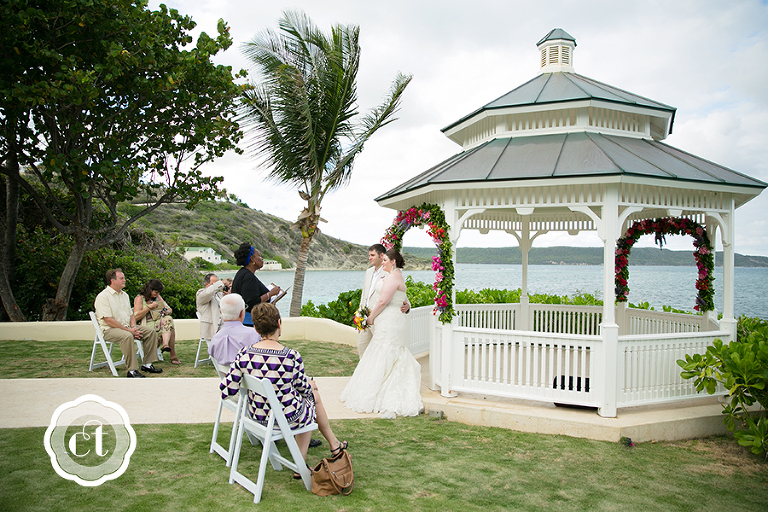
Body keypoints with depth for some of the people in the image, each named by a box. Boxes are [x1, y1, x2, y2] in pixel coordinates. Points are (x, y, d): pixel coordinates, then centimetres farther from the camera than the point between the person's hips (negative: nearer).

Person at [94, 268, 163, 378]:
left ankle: (147, 364, -6)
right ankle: (132, 370, -34)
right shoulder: (103, 297, -12)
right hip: (109, 330, -8)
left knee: (151, 332, -7)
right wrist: (129, 330, -20)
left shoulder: (124, 295, 16)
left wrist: (133, 327, -3)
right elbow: (108, 321, -19)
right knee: (127, 336, -38)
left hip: (127, 327, 8)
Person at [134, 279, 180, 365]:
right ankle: (173, 356, -35)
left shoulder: (158, 297, 23)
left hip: (162, 322, 5)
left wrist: (167, 312, -2)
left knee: (168, 319, -33)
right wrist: (149, 307, -13)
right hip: (148, 325, -5)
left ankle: (165, 344, -49)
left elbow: (170, 309, 23)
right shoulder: (139, 298, 3)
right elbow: (136, 317, -9)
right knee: (171, 329, -33)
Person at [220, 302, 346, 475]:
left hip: (257, 415, 4)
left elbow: (226, 390, -10)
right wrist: (311, 385, 15)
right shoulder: (292, 357, -25)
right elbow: (302, 387, -8)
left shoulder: (244, 355, -16)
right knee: (313, 396, 28)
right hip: (287, 418, -4)